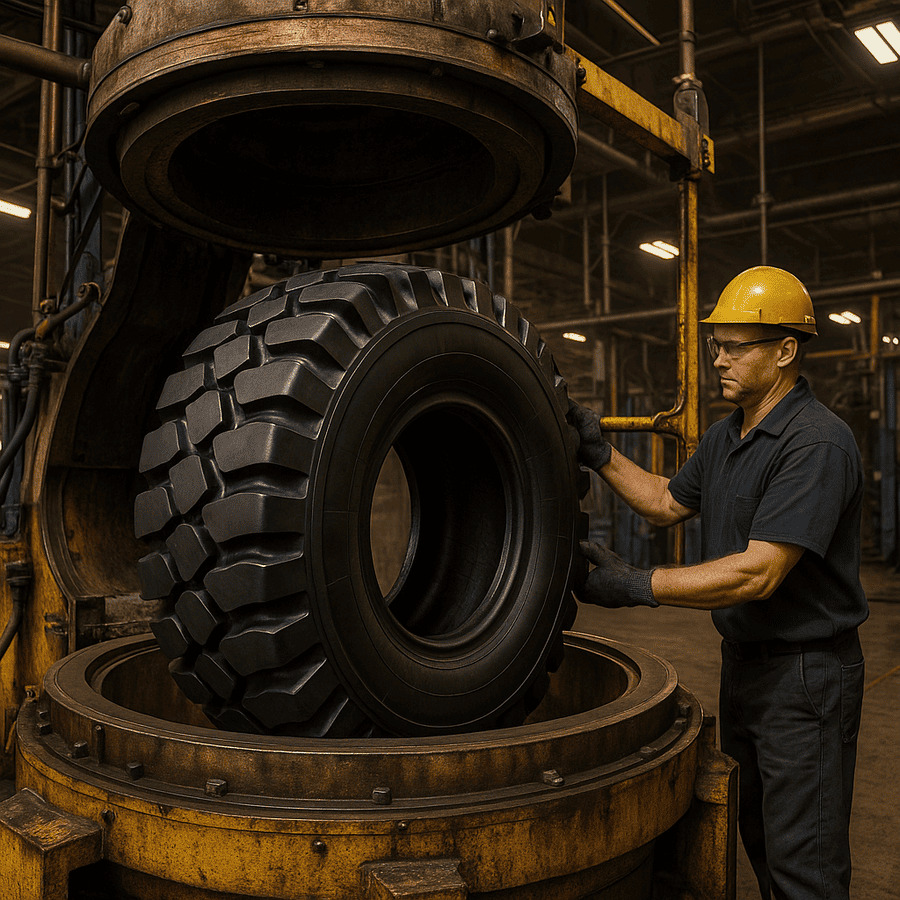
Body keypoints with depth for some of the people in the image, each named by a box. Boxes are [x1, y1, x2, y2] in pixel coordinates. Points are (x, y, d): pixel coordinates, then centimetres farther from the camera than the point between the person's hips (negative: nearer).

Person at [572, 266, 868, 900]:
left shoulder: (818, 442, -22)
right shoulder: (725, 437, 8)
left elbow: (758, 574, -28)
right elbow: (668, 503, 21)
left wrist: (639, 587, -27)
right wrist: (600, 455, 9)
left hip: (807, 675, -9)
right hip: (744, 660, 9)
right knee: (757, 837, 22)